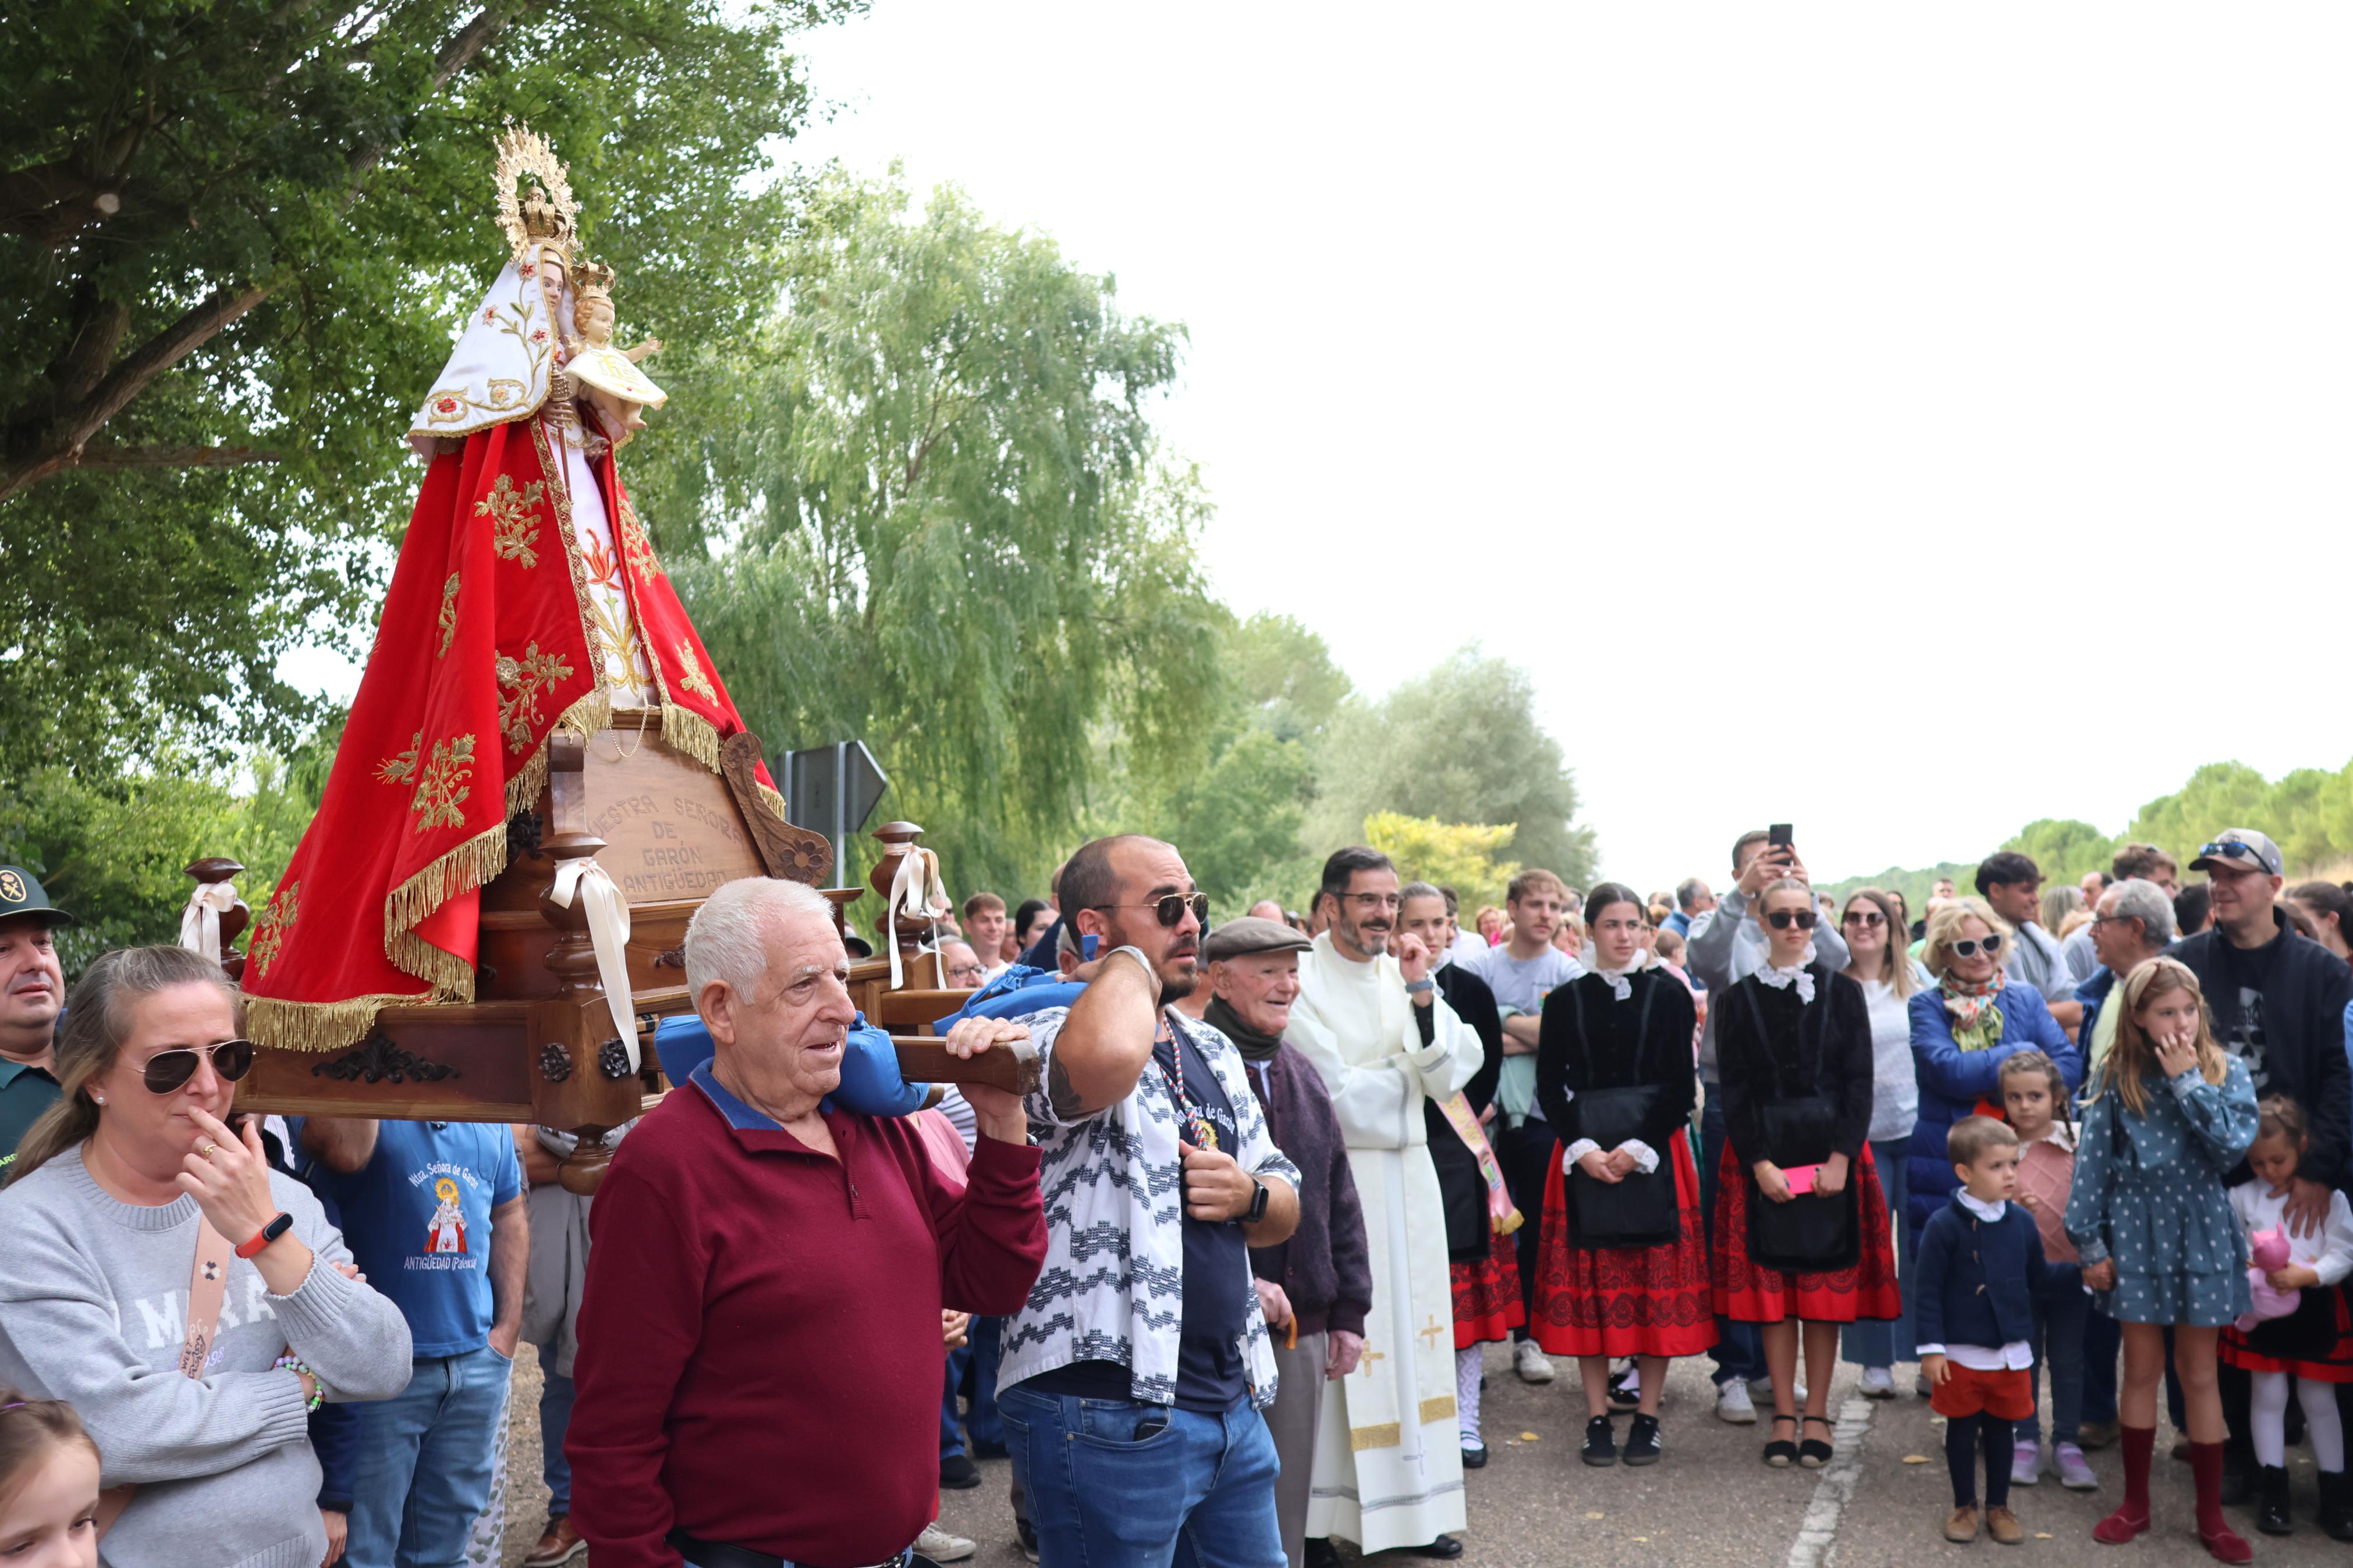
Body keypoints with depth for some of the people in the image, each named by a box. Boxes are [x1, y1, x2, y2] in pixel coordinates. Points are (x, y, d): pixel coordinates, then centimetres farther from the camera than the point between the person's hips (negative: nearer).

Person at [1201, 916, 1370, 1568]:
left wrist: (1349, 1311, 14)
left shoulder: (1302, 1077, 15)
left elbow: (1339, 1202, 18)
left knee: (1287, 1508, 14)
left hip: (1302, 1331, 7)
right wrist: (1239, 1283, -19)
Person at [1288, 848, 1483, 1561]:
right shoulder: (1303, 979, -9)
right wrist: (1410, 1067, -6)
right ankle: (1320, 1516, 4)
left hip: (1408, 1179, 6)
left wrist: (1422, 994, -10)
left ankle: (1410, 1506, 20)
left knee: (1412, 1334, 10)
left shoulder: (1404, 973, 9)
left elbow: (1453, 1073, 0)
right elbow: (1335, 1094, -15)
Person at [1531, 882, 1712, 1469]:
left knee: (1658, 1280, 0)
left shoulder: (1668, 993, 2)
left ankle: (1647, 1417, 9)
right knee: (1590, 1281, 2)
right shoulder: (1566, 1000, 6)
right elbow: (1549, 1085, 4)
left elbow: (1682, 1085, -2)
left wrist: (1638, 1148, -11)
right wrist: (1581, 1149, -10)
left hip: (1655, 1150, -1)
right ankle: (1598, 1417, 10)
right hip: (1584, 1150, 1)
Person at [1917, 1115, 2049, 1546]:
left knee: (2000, 1430, 15)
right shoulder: (1944, 1225, -14)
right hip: (1961, 1353, -3)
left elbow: (2038, 1280, 11)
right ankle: (1964, 1507, 26)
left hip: (2011, 1353, 3)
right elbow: (1928, 1292, -12)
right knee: (1962, 1430, 10)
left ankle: (1999, 1506, 31)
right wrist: (1931, 1349, -14)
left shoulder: (2021, 1222, -1)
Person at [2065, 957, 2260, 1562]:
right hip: (2136, 1234, 0)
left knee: (2199, 1373, 8)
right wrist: (2089, 1244, -4)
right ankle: (2135, 1502, 23)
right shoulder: (2116, 1075, -4)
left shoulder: (2227, 1071, -3)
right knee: (2142, 1370, 9)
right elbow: (2092, 1160, -3)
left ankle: (2211, 1514, 19)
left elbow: (2232, 1147, -17)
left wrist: (2187, 1080, -19)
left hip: (2202, 1234, 0)